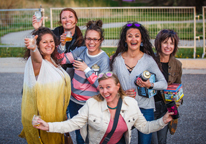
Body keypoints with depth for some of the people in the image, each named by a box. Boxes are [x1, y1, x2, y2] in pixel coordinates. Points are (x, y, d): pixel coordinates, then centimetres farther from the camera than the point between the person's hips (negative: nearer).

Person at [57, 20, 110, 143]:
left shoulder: (104, 59, -15)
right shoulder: (81, 50, 0)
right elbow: (62, 59, 2)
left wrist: (86, 69, -22)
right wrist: (62, 44, -14)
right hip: (74, 101, 5)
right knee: (78, 133, 18)